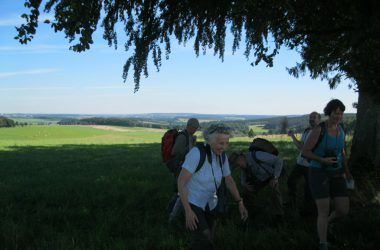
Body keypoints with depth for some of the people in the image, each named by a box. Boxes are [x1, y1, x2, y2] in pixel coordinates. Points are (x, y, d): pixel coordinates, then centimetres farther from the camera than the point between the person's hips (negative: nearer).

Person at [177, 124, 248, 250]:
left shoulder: (222, 156, -7)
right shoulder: (197, 153, -28)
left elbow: (229, 180, 5)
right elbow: (181, 181, -27)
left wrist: (240, 203, -4)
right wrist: (188, 211, -29)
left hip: (209, 203, 7)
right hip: (192, 202, -6)